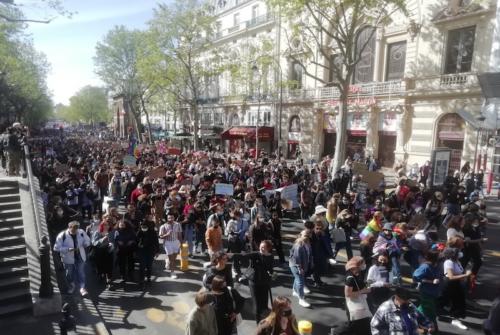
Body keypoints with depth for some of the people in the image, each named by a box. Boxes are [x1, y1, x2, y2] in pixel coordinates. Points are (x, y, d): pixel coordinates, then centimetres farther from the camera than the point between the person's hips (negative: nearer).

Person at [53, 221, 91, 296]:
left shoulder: (81, 233, -11)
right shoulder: (62, 235, -20)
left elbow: (87, 240, 6)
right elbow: (57, 248, -18)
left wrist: (85, 244, -19)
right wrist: (68, 249, -29)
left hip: (80, 257, 1)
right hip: (68, 259, -1)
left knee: (81, 273, 3)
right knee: (69, 274, 17)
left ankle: (82, 288, 14)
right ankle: (71, 286, 43)